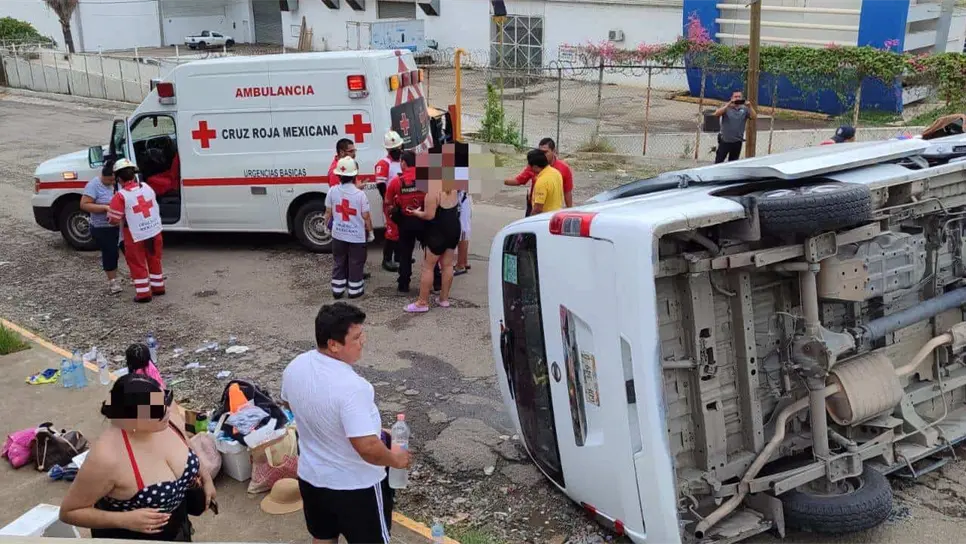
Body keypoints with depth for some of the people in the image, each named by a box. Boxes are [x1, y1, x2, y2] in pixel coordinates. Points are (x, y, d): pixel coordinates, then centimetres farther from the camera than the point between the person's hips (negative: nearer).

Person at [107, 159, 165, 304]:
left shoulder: (121, 196, -18)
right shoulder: (147, 187, -1)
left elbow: (114, 220, -13)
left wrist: (109, 211, 7)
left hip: (136, 237, -5)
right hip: (155, 232, 5)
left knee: (138, 264, 9)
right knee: (154, 260, 20)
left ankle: (143, 293, 11)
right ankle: (158, 287, 31)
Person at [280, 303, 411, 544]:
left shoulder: (295, 367, -10)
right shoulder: (351, 387, -34)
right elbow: (367, 447, -34)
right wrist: (394, 459, -14)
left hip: (311, 476, 7)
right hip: (356, 486, -6)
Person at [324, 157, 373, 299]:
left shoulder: (332, 191, -10)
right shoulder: (360, 194, -18)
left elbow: (328, 212, 1)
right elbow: (366, 216, -11)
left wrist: (326, 226, 19)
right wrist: (370, 231, 4)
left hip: (338, 234, 3)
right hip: (357, 235, -3)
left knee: (338, 263, 17)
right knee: (356, 264, 11)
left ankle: (337, 290, 23)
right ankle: (355, 290, 18)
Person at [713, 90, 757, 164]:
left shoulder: (744, 109, 4)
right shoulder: (726, 108, -2)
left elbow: (754, 117, -6)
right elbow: (716, 114, -19)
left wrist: (750, 106, -21)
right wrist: (729, 104, -25)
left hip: (737, 142, 2)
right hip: (725, 141, -2)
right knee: (718, 162, -1)